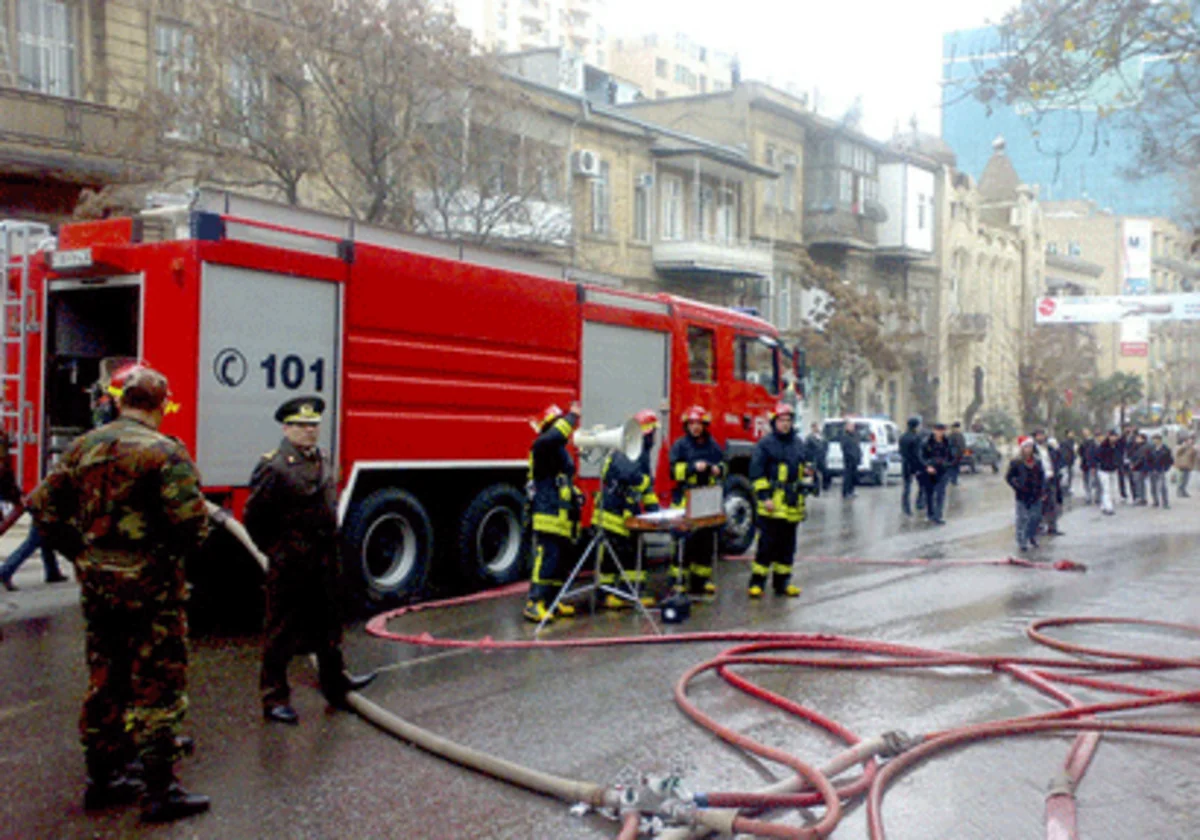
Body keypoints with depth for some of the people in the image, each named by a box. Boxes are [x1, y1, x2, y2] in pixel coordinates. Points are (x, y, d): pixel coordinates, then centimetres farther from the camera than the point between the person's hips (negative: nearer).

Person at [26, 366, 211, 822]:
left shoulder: (85, 446, 6)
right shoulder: (165, 452, -14)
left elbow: (43, 503, 10)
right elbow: (191, 522, -21)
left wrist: (80, 551, 12)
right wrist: (176, 553, -1)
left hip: (96, 582, 6)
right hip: (149, 584, -6)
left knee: (104, 682, 18)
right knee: (156, 687, 1)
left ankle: (101, 778, 28)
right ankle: (159, 791, 6)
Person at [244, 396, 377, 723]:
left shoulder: (323, 462, 10)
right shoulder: (274, 466, -15)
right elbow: (253, 517, -13)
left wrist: (328, 543, 16)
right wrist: (275, 548, -5)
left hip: (324, 559, 8)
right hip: (290, 563, -8)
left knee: (327, 624, 19)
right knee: (282, 631, 3)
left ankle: (335, 682, 33)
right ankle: (274, 699, 13)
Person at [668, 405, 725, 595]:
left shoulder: (713, 446, 12)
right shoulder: (680, 445, -1)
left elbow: (722, 465, 22)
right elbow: (674, 471, -7)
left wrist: (718, 469, 0)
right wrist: (693, 467, -19)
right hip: (685, 500, -5)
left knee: (706, 540, 9)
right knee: (685, 542, -7)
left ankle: (701, 579, 19)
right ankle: (678, 579, -1)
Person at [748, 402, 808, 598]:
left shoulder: (798, 444, 15)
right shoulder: (765, 444, -5)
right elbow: (757, 474, -9)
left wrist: (805, 470, 9)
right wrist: (764, 497, -15)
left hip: (793, 505, 6)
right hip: (772, 504, -6)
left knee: (787, 546, 11)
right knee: (767, 544, -7)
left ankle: (782, 582, 20)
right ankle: (757, 582, 0)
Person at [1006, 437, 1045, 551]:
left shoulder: (1037, 461, 5)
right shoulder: (1016, 462, -7)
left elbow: (1042, 476, 13)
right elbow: (1008, 477, -3)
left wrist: (1042, 490, 7)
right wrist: (1016, 487, -10)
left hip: (1035, 495, 4)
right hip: (1022, 496, -4)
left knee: (1036, 517, 10)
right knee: (1022, 519, 1)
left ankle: (1032, 537, 32)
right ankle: (1022, 543, 8)